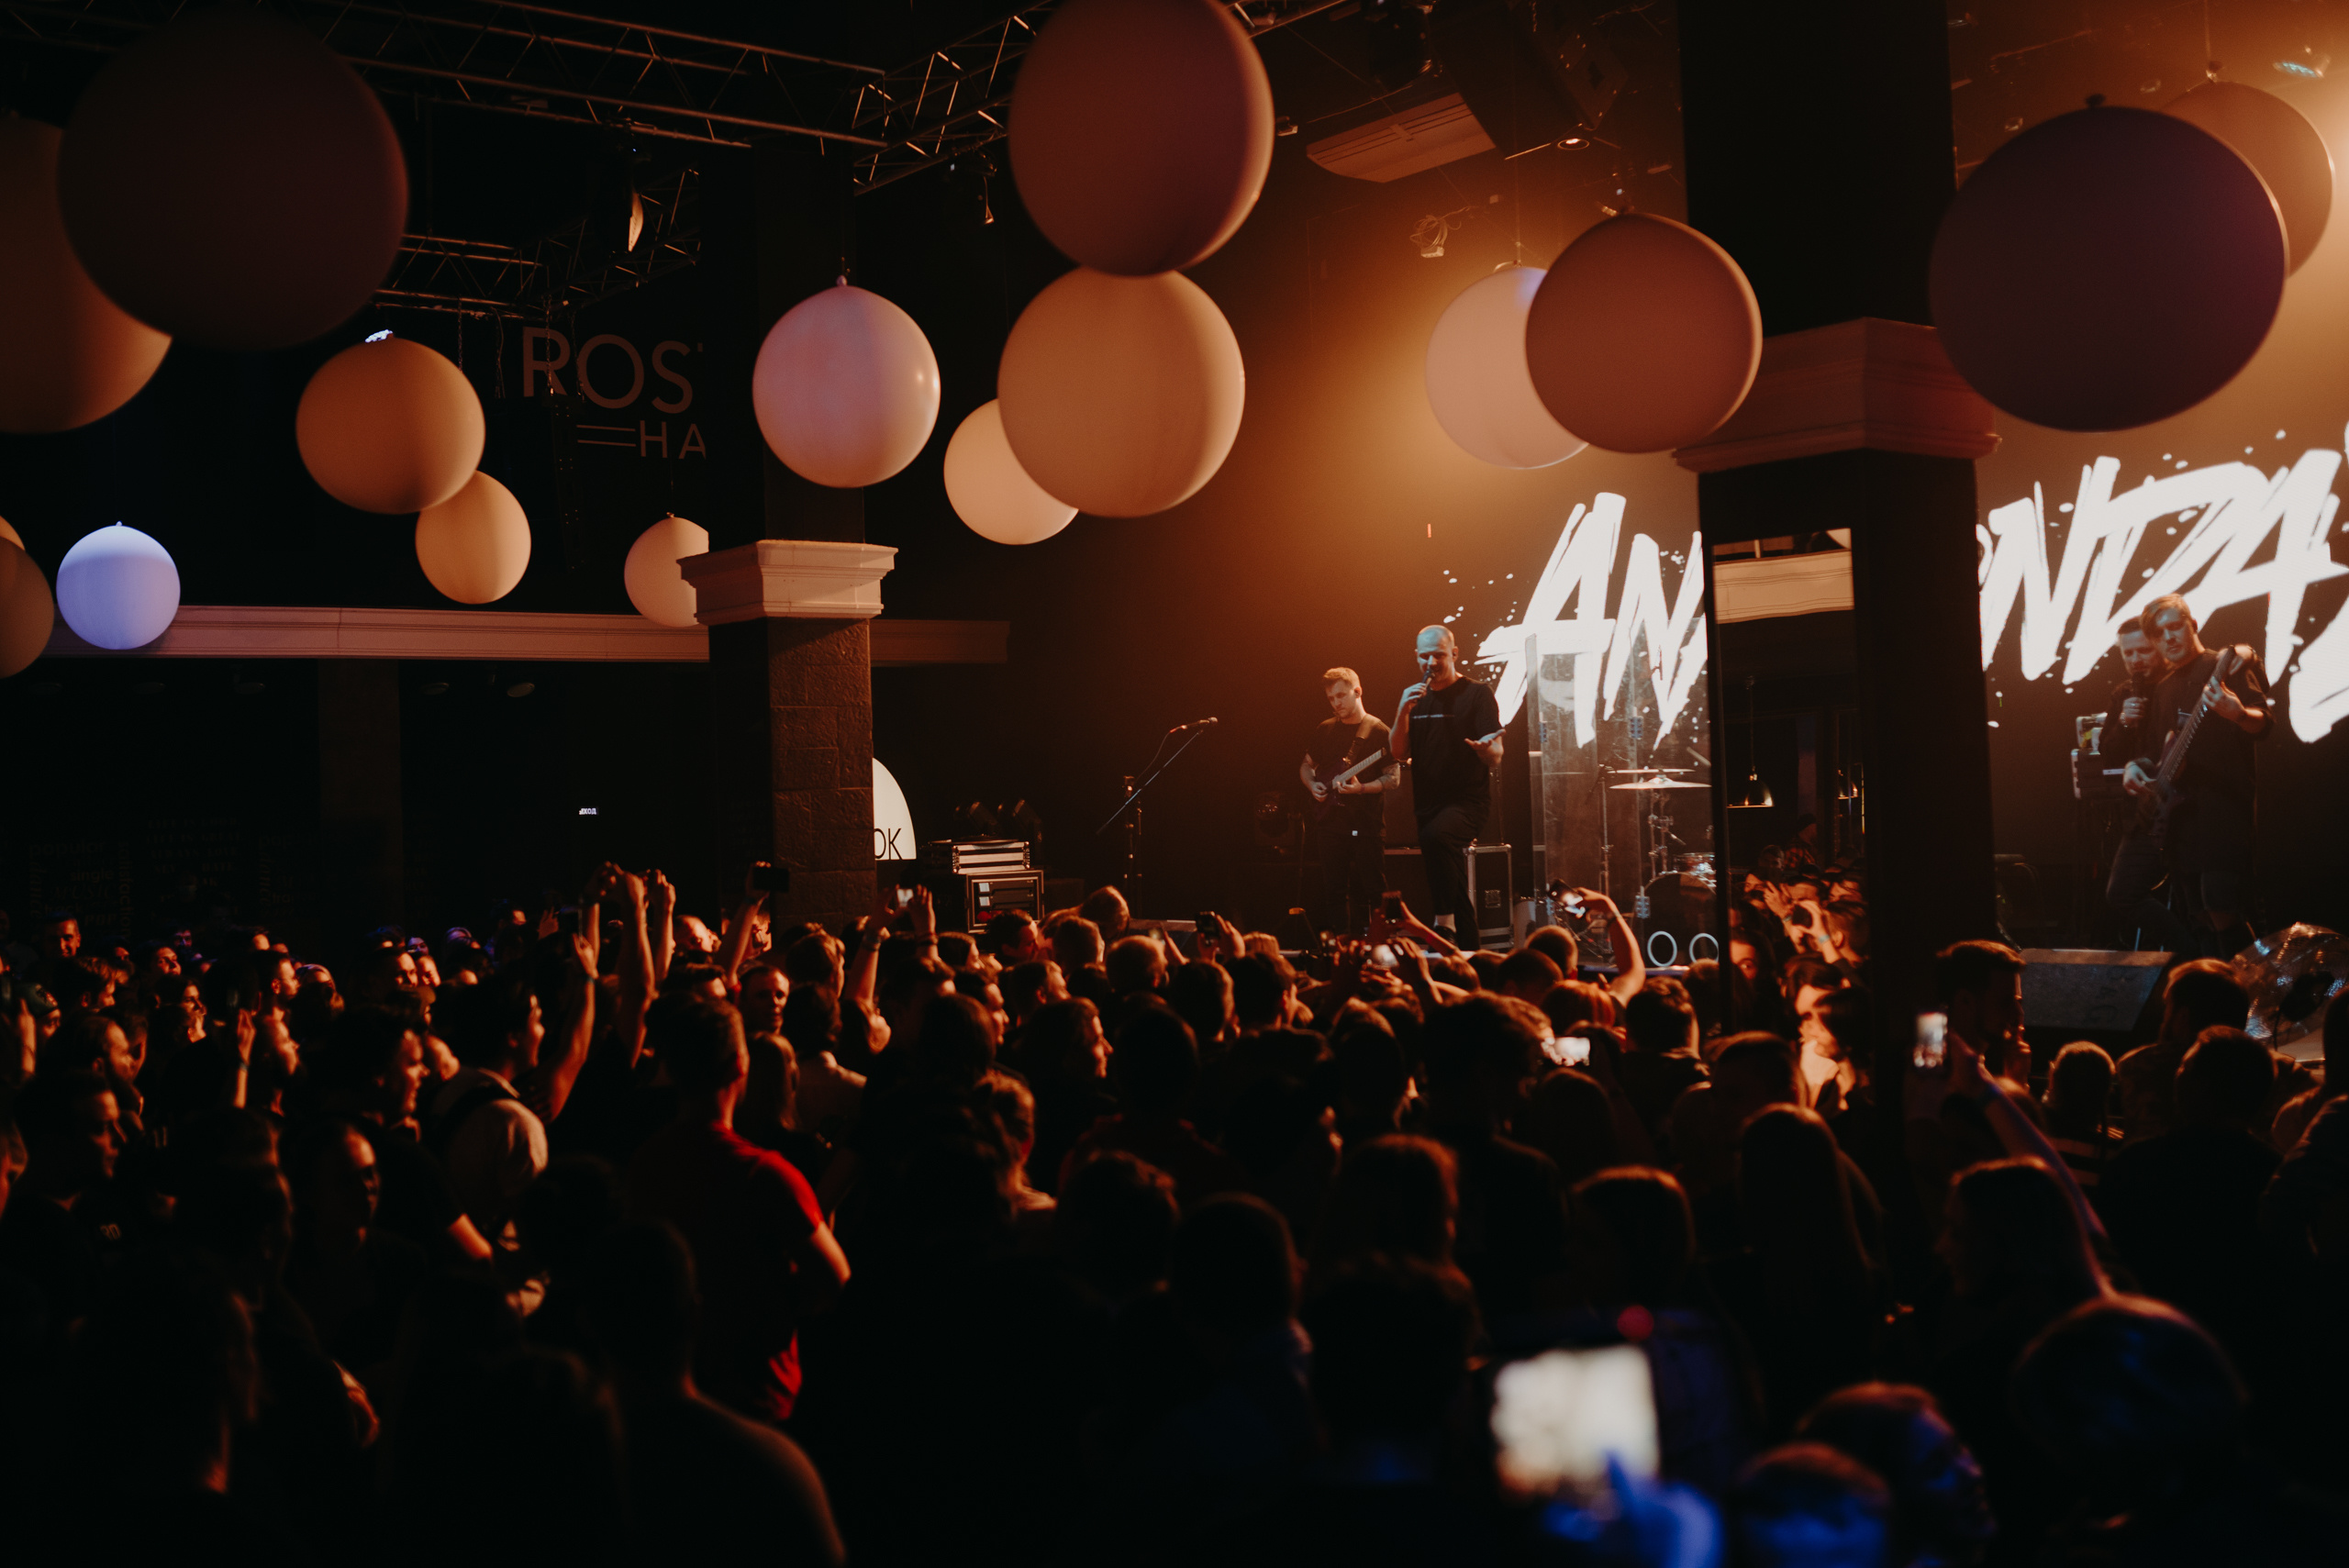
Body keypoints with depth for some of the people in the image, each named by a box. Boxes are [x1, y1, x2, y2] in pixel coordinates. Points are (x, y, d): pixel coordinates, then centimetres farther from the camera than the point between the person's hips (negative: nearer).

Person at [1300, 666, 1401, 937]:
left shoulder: (1378, 731, -3)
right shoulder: (1324, 730, 11)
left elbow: (1394, 778, -5)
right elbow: (1306, 765, 23)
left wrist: (1361, 788, -19)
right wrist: (1312, 784, 2)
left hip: (1366, 825, -4)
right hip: (1330, 823, 4)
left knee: (1370, 892, -3)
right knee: (1333, 892, 6)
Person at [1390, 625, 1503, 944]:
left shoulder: (1477, 694, -4)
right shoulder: (1414, 697, 12)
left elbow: (1496, 759, -11)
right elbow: (1400, 755, 5)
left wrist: (1486, 748, -35)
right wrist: (1403, 712, -10)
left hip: (1468, 801, -6)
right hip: (1427, 805, 6)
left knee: (1435, 836, -36)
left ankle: (1445, 919, -27)